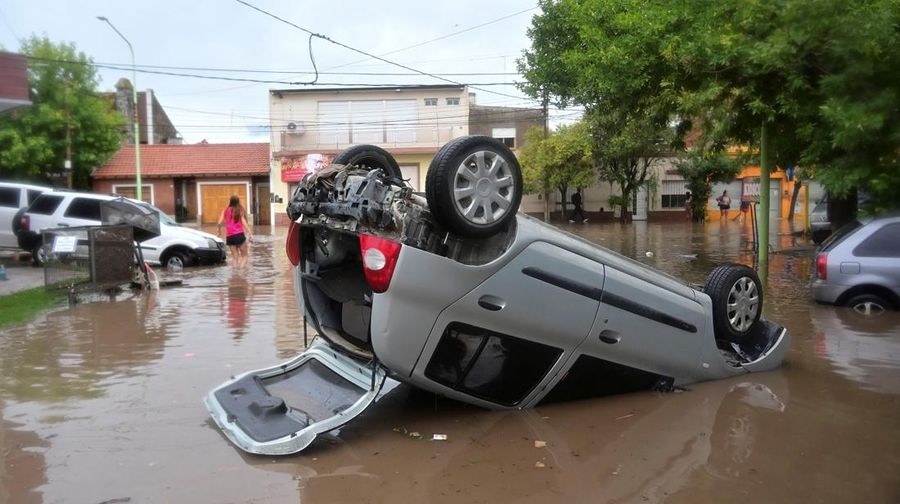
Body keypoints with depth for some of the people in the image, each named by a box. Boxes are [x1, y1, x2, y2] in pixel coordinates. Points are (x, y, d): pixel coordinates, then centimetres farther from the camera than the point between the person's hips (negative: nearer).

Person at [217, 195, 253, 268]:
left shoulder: (225, 210, 8)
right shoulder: (240, 210, 3)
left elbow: (220, 222, 1)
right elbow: (244, 222, -9)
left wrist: (218, 229, 22)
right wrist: (250, 233, -15)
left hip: (229, 236, 3)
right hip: (239, 235, -3)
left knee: (234, 256, 11)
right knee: (244, 255, 6)